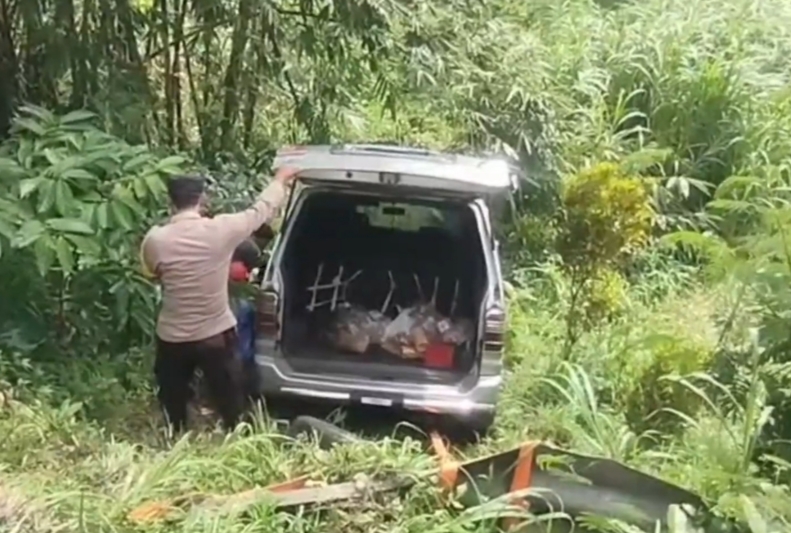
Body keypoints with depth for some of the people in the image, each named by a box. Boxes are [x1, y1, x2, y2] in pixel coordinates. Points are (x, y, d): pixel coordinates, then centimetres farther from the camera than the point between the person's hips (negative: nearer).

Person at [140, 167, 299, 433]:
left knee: (174, 409, 20)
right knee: (231, 408, 16)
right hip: (216, 337, -1)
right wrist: (281, 180, 18)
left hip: (172, 339, 1)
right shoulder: (221, 230, -15)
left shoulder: (155, 239, -12)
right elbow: (261, 210, 1)